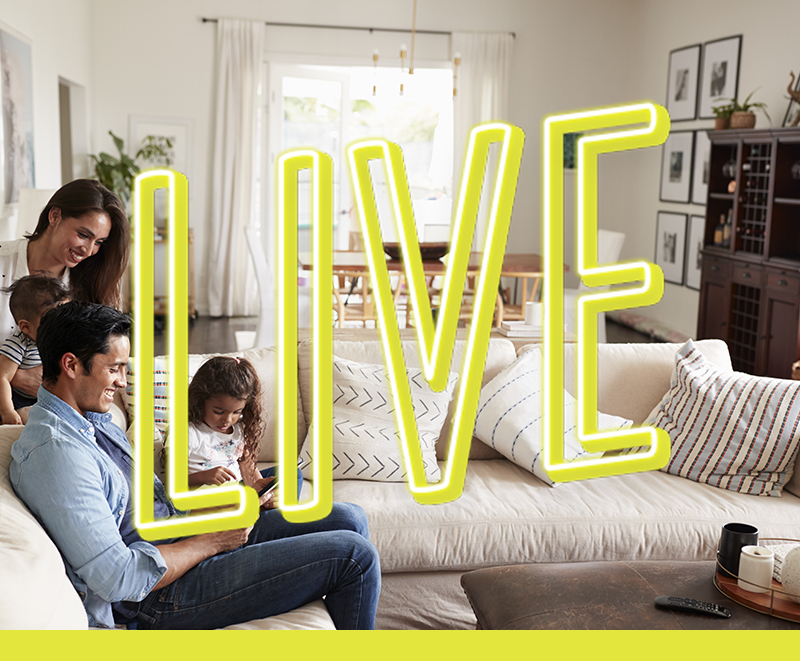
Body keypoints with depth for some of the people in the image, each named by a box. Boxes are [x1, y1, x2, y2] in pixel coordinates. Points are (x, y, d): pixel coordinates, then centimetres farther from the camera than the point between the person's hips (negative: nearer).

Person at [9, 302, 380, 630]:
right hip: (163, 598, -10)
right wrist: (212, 541, -17)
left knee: (348, 519, 7)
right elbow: (118, 577, -27)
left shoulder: (91, 418, 10)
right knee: (353, 555, -11)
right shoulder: (55, 452, -24)